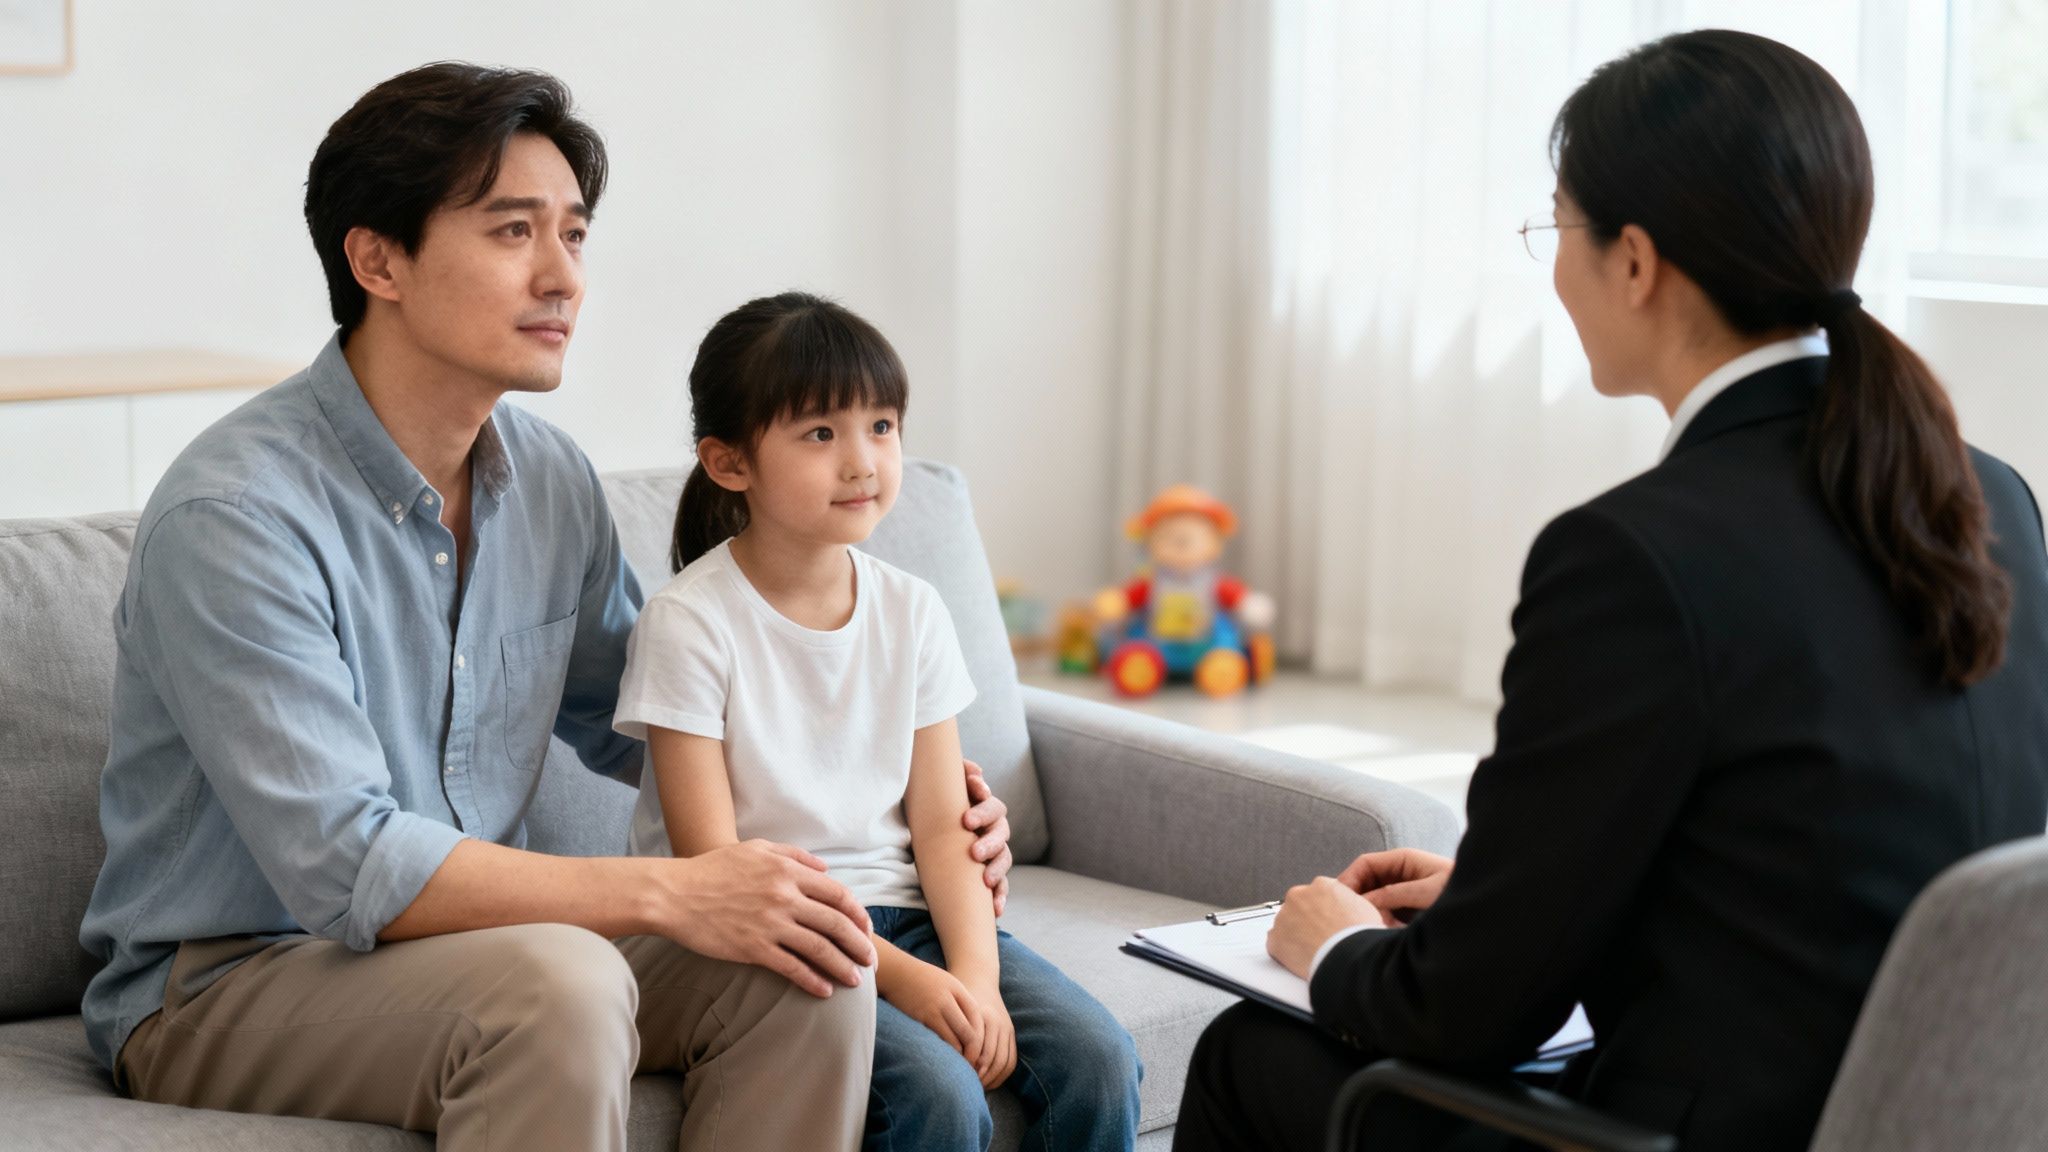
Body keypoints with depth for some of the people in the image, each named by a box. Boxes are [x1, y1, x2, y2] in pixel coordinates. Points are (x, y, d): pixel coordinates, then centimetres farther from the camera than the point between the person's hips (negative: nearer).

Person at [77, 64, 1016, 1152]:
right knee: (557, 980, -35)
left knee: (808, 963, -14)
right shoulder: (234, 513, -21)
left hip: (459, 936, 7)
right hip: (222, 986, -7)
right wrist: (671, 893, -29)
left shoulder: (550, 481, 3)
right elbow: (347, 868, -27)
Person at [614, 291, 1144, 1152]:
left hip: (900, 909, 5)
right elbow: (712, 862, -14)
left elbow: (940, 827, 5)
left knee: (1098, 1058, -15)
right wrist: (896, 976, -22)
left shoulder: (911, 612, 6)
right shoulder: (690, 623, -11)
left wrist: (974, 973, -15)